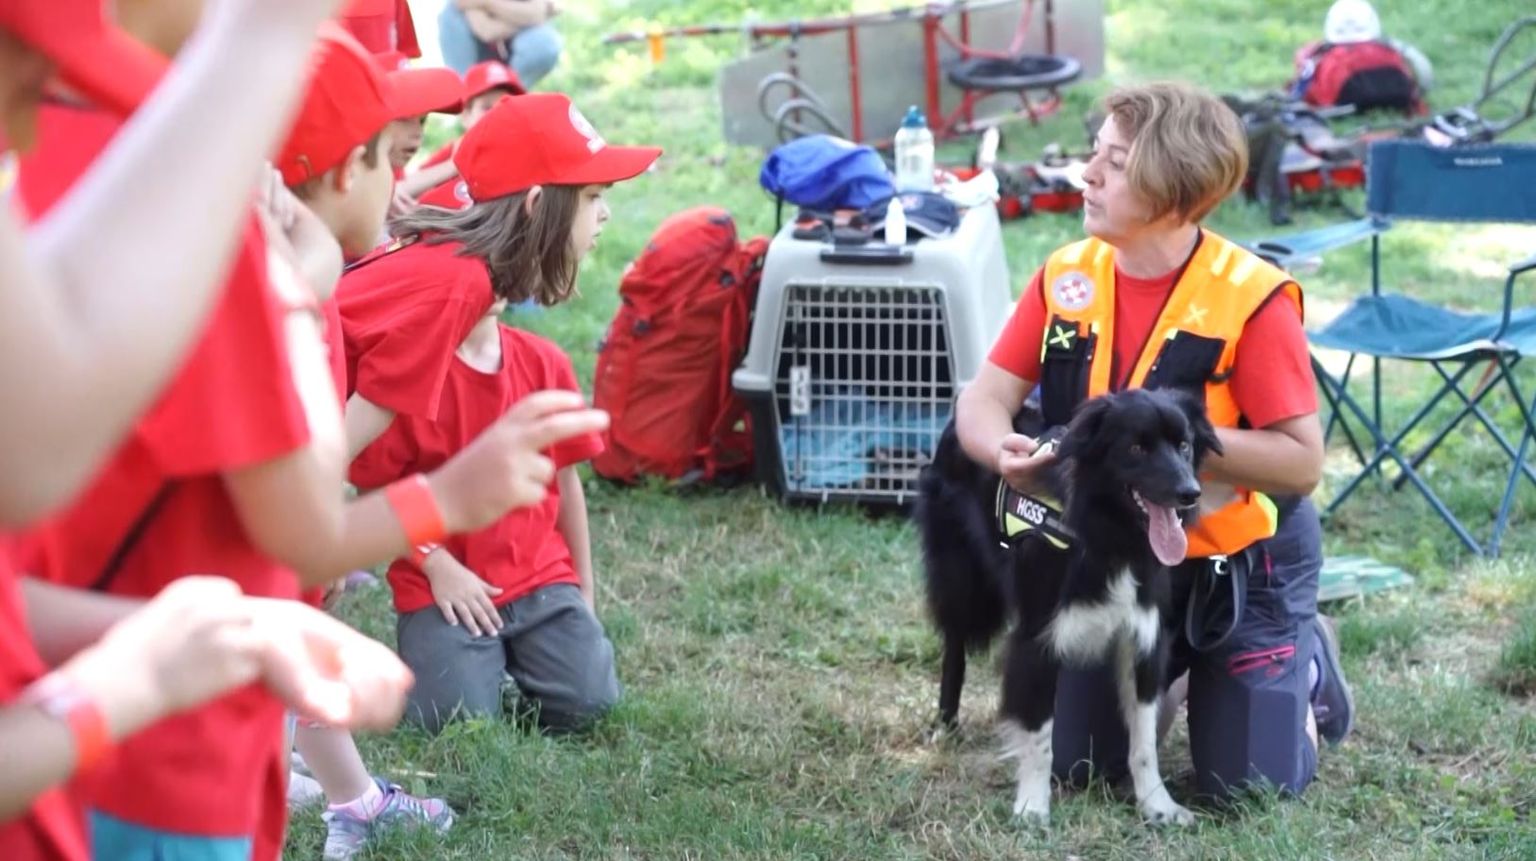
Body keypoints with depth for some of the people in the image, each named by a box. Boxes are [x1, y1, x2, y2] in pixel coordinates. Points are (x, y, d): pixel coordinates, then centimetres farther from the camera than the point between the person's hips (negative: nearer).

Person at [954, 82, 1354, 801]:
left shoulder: (1250, 297, -24)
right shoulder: (1067, 277, -9)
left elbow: (1301, 462, -22)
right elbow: (985, 399, -8)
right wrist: (1003, 449, -31)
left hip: (1239, 561, -4)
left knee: (1246, 784, 0)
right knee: (1078, 767, 10)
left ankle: (1306, 663, 30)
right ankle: (1166, 671, 40)